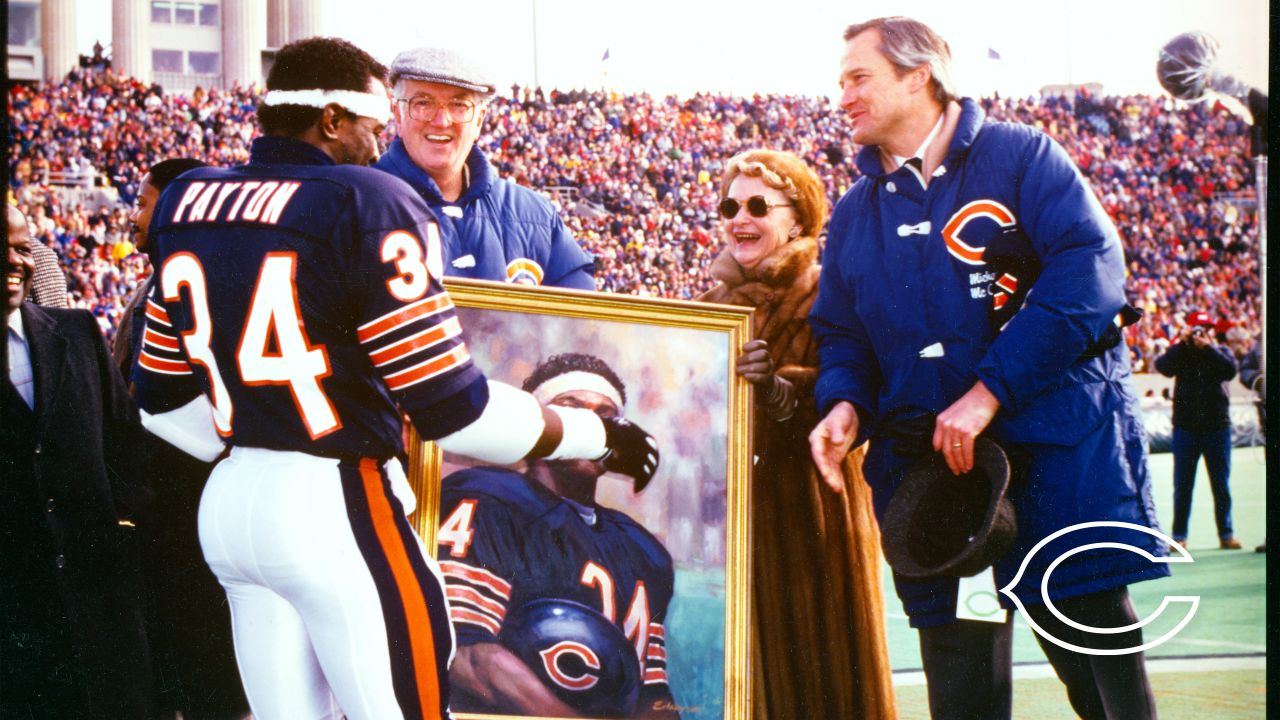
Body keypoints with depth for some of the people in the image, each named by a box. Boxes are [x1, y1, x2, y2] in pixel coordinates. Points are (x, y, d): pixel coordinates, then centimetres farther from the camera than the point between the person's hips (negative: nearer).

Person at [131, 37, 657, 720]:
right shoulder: (366, 207, -12)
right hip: (337, 508, -7)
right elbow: (451, 407, -14)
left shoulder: (187, 204, 9)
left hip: (226, 506, 7)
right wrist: (596, 435, -2)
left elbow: (163, 399, 15)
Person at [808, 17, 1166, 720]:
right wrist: (844, 405, -6)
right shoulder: (854, 214, 16)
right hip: (926, 469, 5)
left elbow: (1090, 270, -14)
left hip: (1057, 453, -4)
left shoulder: (1018, 156, -1)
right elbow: (840, 334, 18)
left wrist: (989, 391, -20)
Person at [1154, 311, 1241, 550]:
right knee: (1182, 485, 1)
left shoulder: (1221, 352, 8)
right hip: (1185, 428, -1)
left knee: (1221, 485, 5)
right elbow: (1164, 367, -14)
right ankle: (1178, 535, 6)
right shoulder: (1180, 352, 7)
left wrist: (1207, 348, -18)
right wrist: (1183, 342, -19)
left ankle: (1226, 534, 12)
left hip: (1217, 427, 1)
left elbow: (1230, 371, -13)